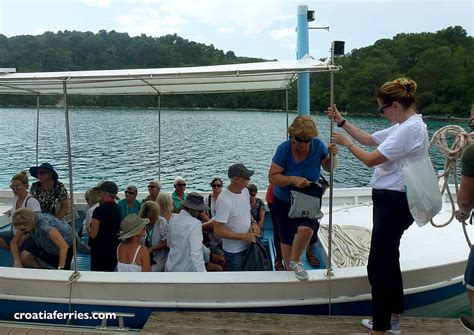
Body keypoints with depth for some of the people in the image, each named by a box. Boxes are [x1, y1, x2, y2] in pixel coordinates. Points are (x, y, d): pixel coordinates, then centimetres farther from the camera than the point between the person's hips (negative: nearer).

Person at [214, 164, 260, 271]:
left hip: (248, 246, 7)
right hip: (234, 251, -7)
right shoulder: (224, 200, -27)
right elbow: (218, 231, -26)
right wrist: (244, 236, -22)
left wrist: (253, 223, -5)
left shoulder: (245, 191, -2)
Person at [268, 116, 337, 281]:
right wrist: (293, 179, -36)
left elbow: (329, 168, 1)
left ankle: (295, 261, 2)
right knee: (286, 239, 12)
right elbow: (272, 177, -22)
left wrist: (332, 155, -20)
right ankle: (289, 270, 39)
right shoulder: (284, 149, -22)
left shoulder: (318, 145, -15)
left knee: (306, 229, -27)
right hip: (284, 201, 0)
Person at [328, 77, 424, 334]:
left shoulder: (410, 129, -20)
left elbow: (371, 159, -22)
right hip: (390, 200, 11)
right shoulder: (402, 127, 12)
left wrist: (346, 142, -6)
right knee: (388, 260, 21)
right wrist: (342, 122, 14)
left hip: (395, 203, -11)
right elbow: (368, 139, 20)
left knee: (378, 265, -5)